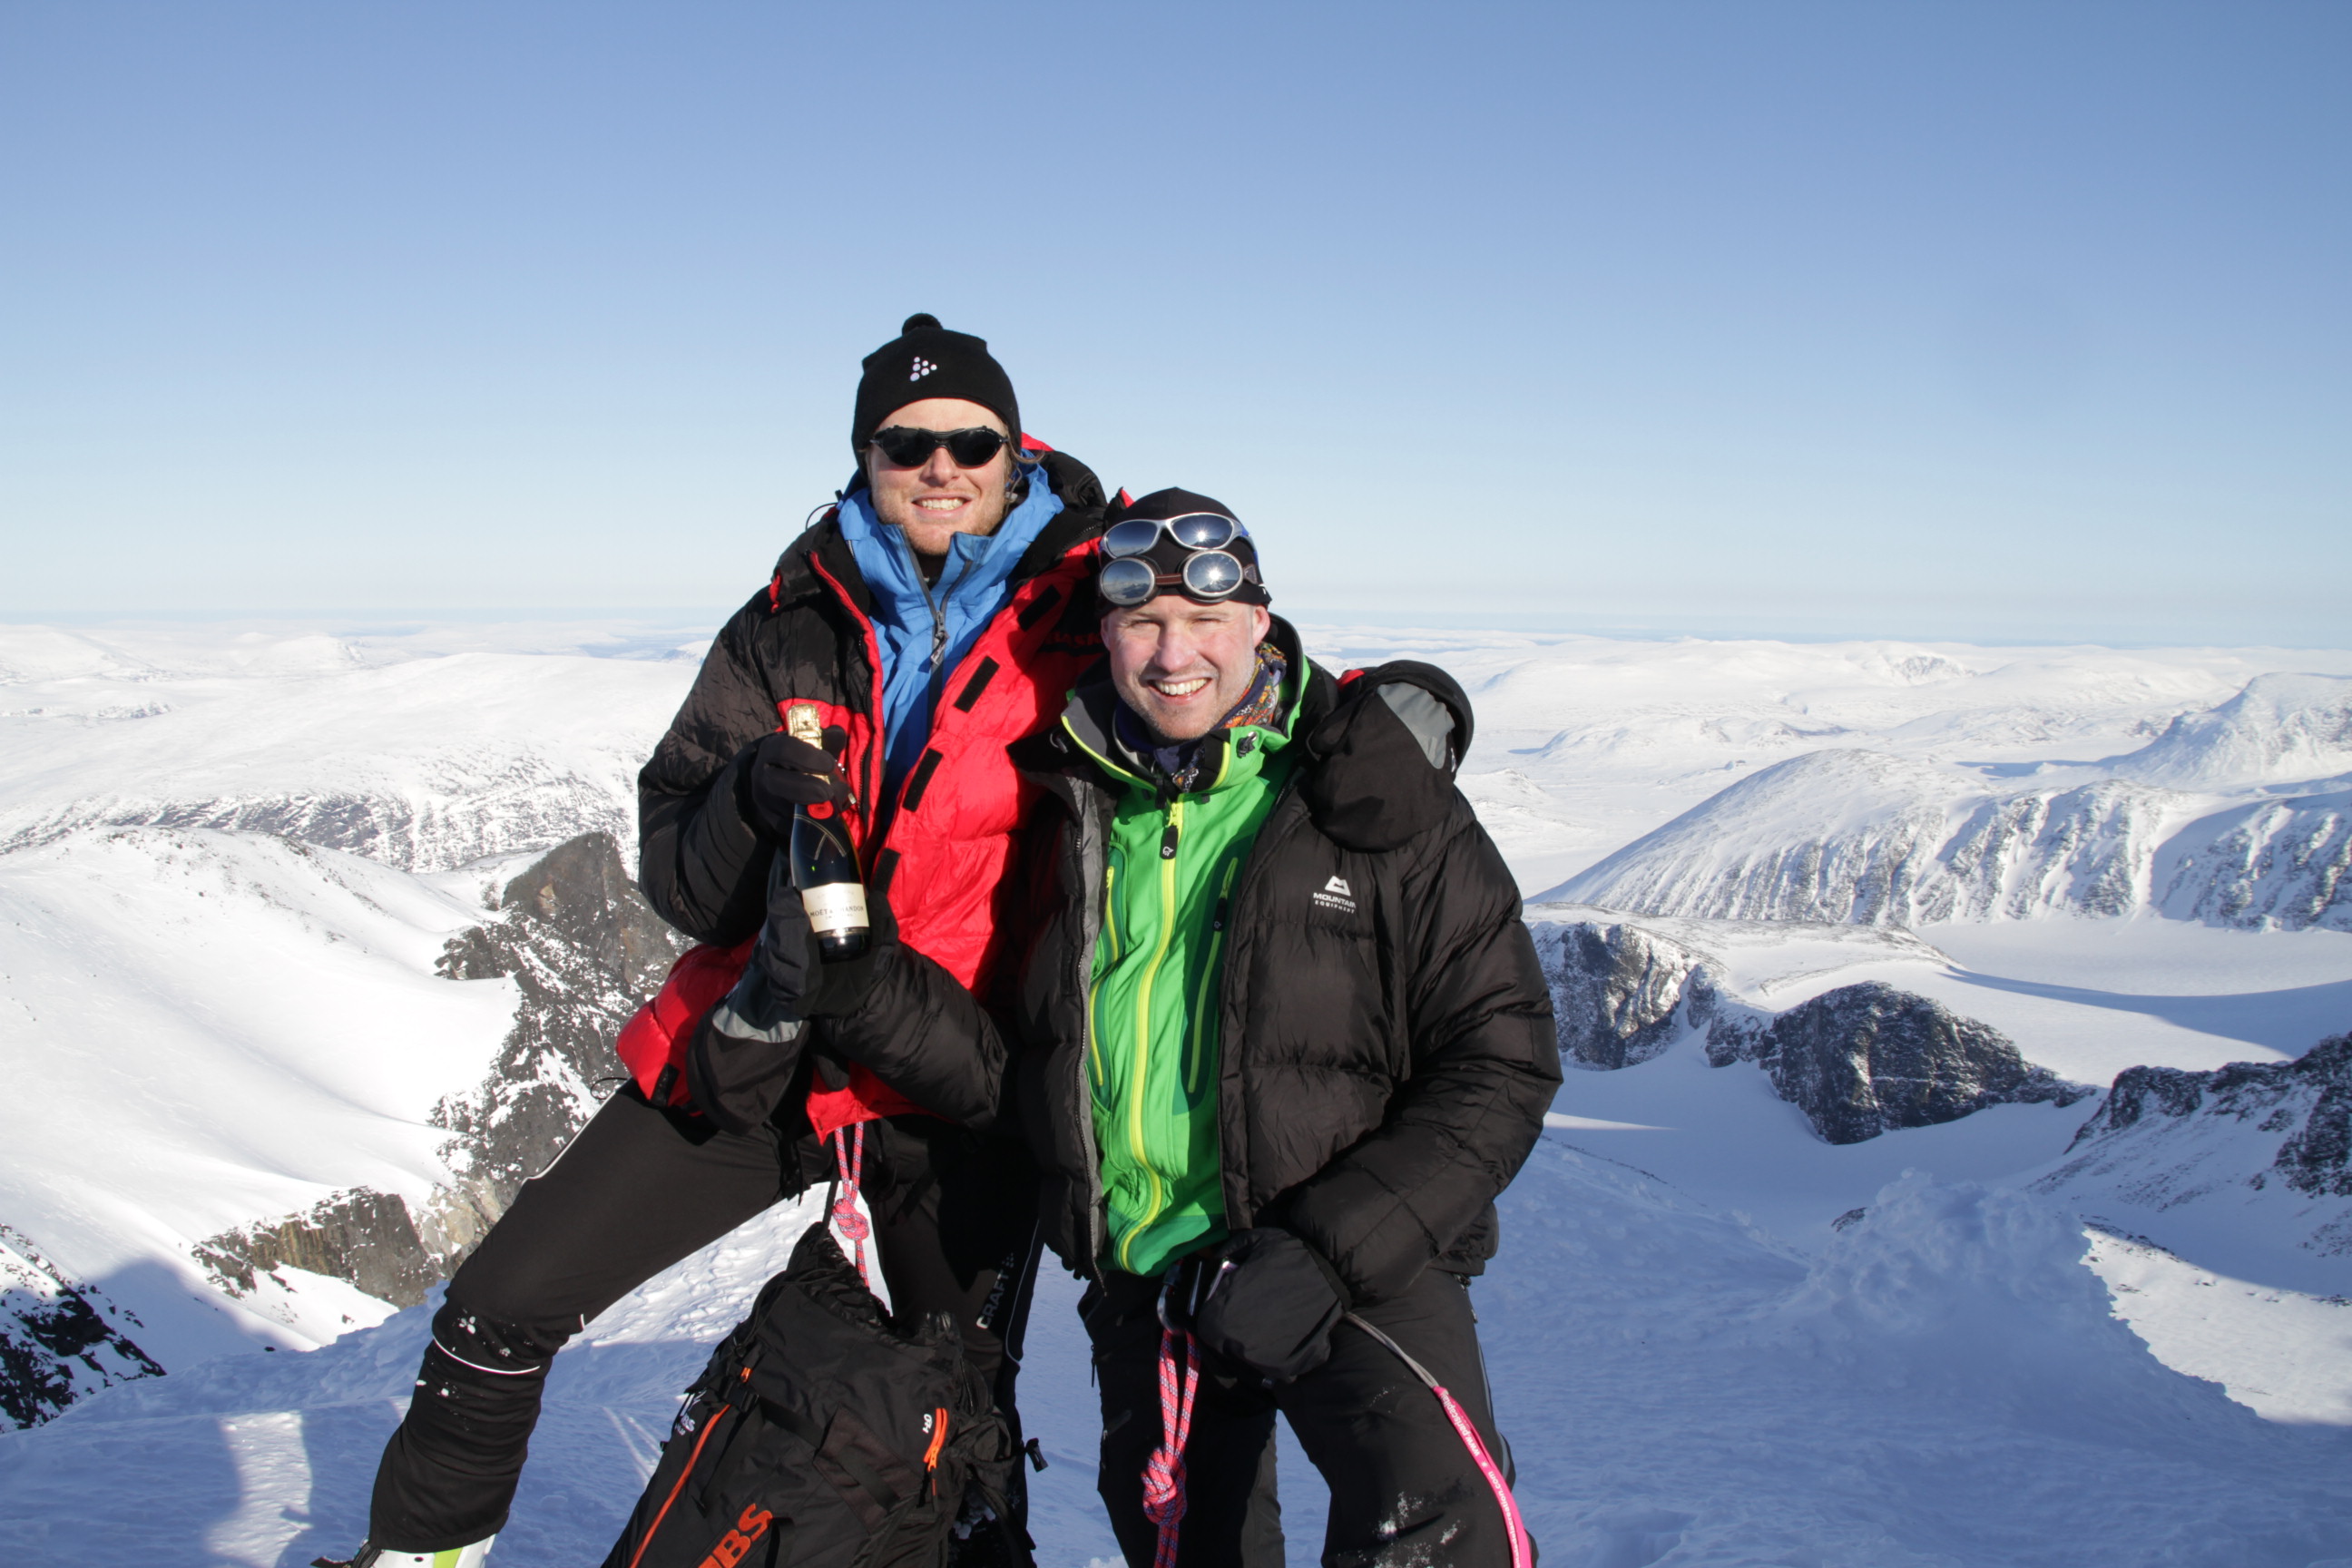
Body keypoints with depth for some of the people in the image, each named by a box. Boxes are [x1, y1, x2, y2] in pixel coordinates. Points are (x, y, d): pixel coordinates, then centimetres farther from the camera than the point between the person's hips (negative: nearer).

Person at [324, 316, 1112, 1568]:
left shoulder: (1077, 624, -6)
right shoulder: (786, 633, 0)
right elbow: (683, 887, -1)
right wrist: (750, 796, -22)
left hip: (952, 1089, -2)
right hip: (754, 1047, 3)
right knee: (501, 1309, 3)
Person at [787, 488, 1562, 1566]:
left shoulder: (1373, 797, -6)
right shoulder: (1072, 811, 6)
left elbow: (1500, 1061, -8)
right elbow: (1018, 1063, 10)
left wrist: (1332, 1248, -18)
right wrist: (861, 985, -8)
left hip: (1358, 1263, -4)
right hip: (1144, 1272, 4)